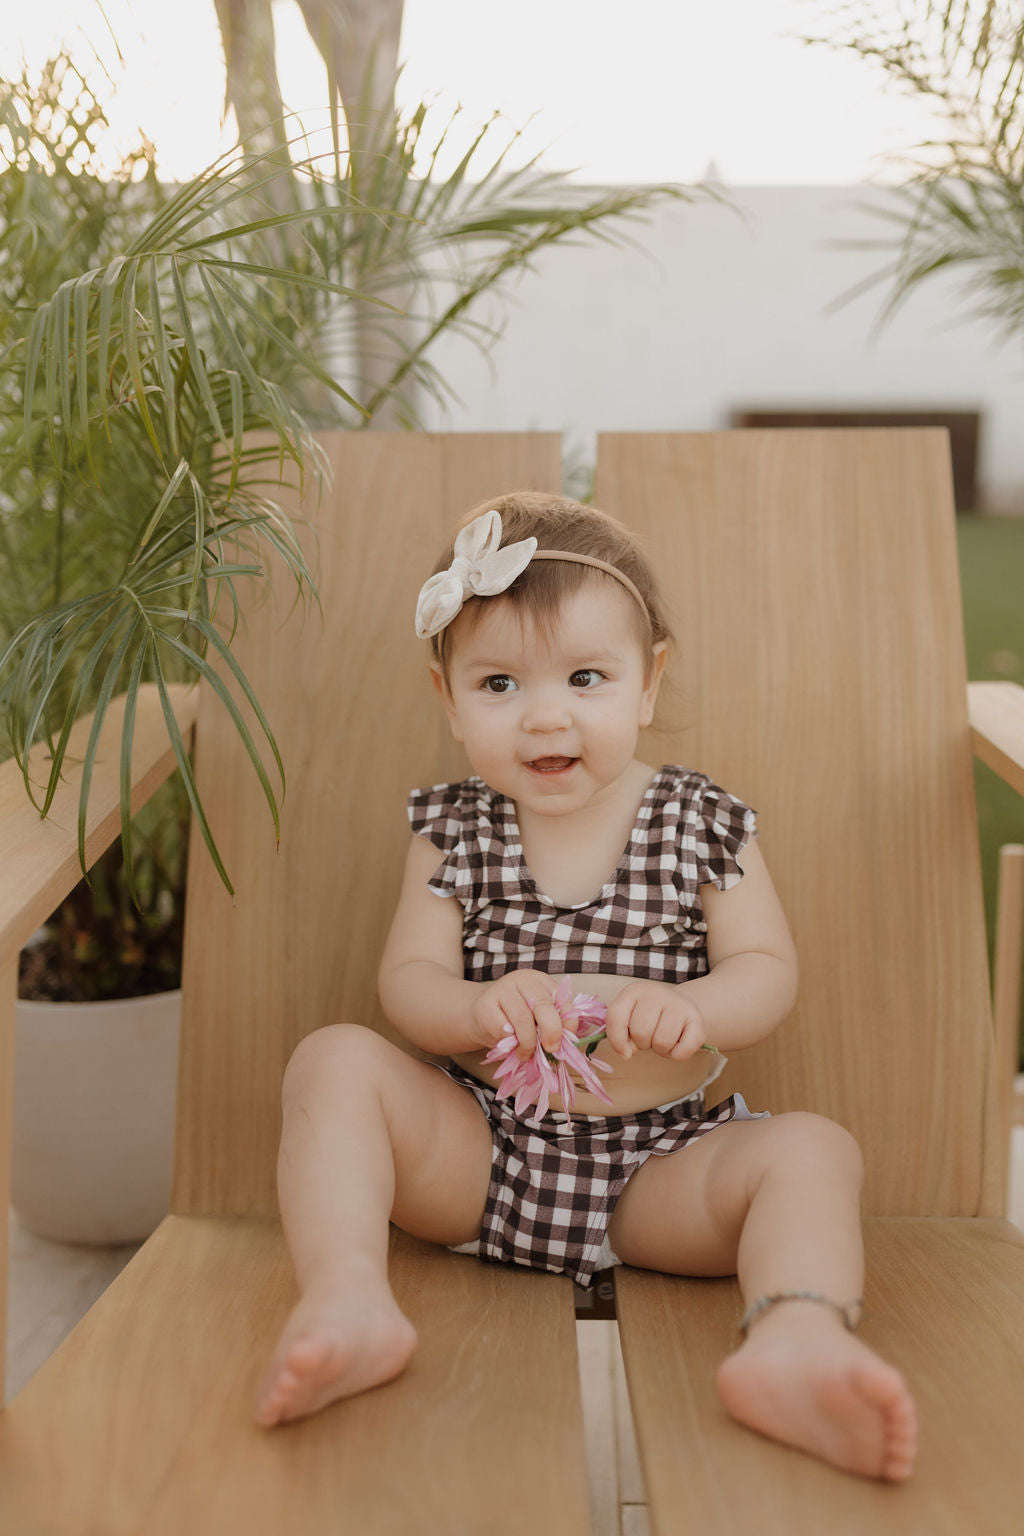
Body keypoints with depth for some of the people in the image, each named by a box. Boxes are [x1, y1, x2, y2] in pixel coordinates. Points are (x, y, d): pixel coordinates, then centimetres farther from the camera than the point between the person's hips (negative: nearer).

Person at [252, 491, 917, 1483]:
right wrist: (477, 1008, -26)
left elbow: (769, 974, -2)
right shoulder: (452, 831, 2)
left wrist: (688, 1010, -25)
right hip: (475, 1154, 1)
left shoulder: (702, 826, 0)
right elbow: (405, 982, -2)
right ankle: (347, 1304, -36)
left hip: (657, 1163, 0)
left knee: (815, 1150, -24)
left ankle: (796, 1344, -47)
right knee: (333, 1061, -21)